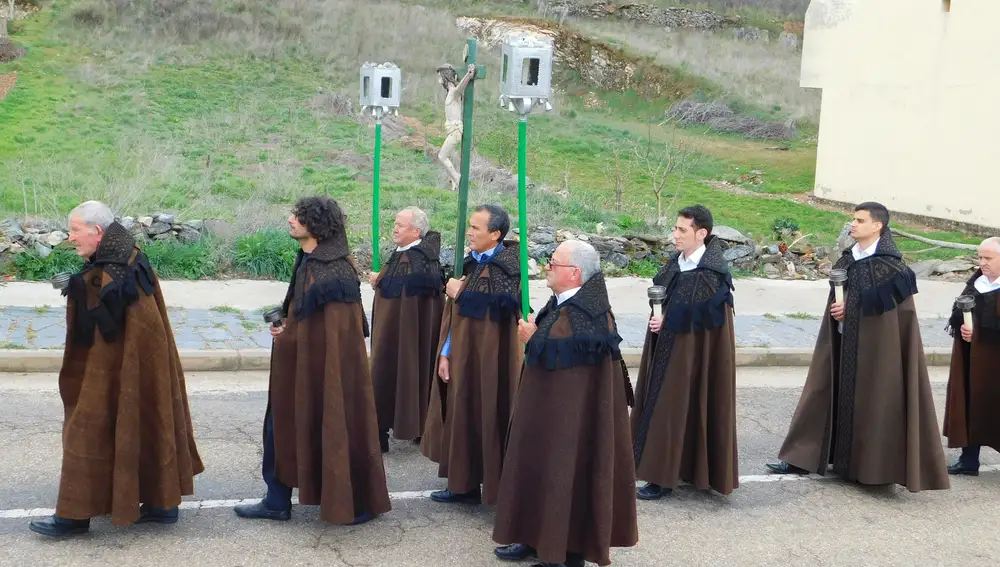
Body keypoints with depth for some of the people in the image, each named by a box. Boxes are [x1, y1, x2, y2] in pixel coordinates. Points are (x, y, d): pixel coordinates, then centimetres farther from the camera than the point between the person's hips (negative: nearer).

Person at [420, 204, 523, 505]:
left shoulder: (509, 266, -11)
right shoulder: (471, 264, 11)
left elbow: (501, 305, -27)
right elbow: (454, 316, 13)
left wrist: (460, 293, -15)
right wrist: (445, 353, 6)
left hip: (490, 359, -7)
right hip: (462, 358, 7)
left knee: (488, 418, -3)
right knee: (462, 416, 11)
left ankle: (495, 487, 8)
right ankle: (465, 484, 22)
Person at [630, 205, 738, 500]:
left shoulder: (713, 272, -18)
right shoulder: (676, 262, 6)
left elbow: (707, 316, -19)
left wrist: (668, 320, -17)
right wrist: (658, 317, 0)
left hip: (692, 352, -9)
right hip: (667, 347, 9)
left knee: (674, 408, -4)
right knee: (661, 404, 13)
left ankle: (663, 477, 4)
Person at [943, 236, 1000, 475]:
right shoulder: (977, 281, 8)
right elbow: (958, 314, 11)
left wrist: (978, 332, -17)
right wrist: (963, 327, -8)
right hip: (970, 358, 6)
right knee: (970, 404, 7)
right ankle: (969, 460, 14)